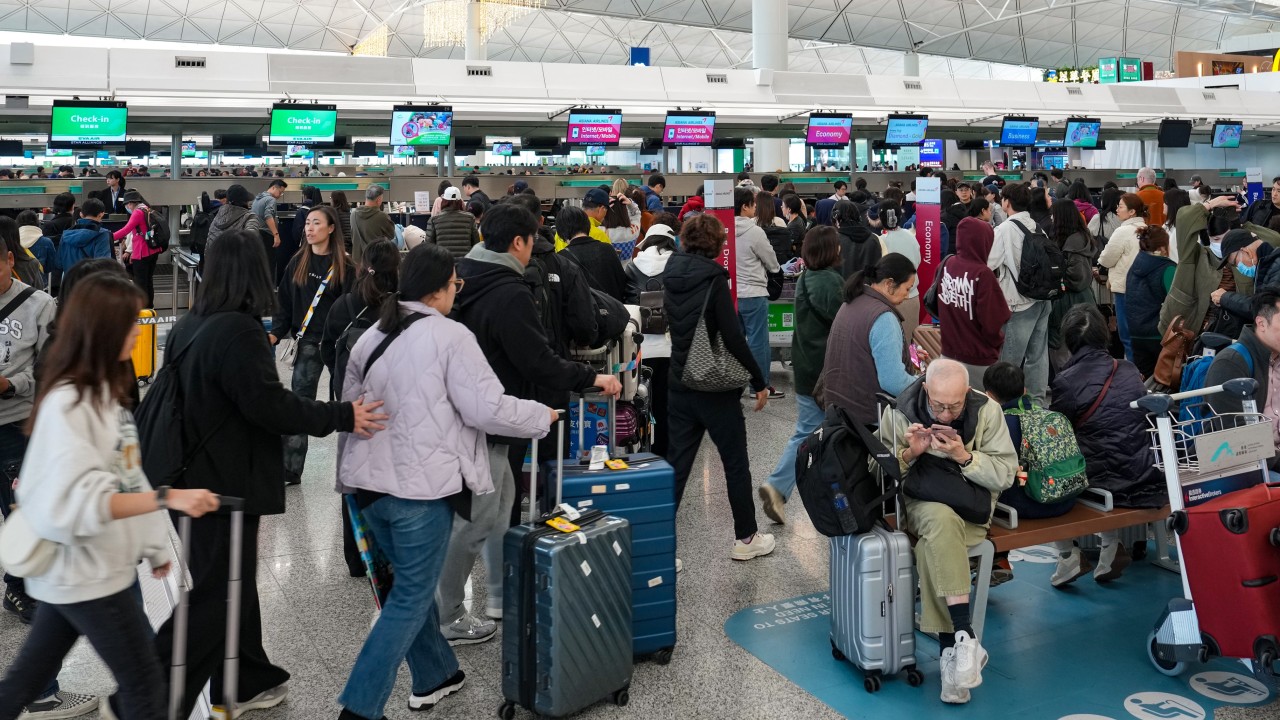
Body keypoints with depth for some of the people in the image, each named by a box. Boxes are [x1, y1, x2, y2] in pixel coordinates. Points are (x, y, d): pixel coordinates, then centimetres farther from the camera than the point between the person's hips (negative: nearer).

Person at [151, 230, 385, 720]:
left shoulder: (189, 325, 8)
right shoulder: (238, 331, -20)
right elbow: (268, 404, -24)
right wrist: (341, 416, -18)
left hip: (197, 475, 10)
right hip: (228, 482, -10)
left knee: (232, 581, 20)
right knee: (215, 596, -1)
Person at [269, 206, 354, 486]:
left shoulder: (344, 265, -3)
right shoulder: (297, 263, 7)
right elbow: (284, 303, 8)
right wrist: (276, 333, -4)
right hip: (308, 341, 3)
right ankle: (290, 470, 2)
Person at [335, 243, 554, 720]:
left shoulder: (370, 337, 12)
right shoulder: (450, 336, -11)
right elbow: (486, 408, -15)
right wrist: (543, 415, 0)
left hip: (370, 481, 8)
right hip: (421, 485, -8)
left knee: (412, 582, 23)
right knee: (411, 598, 3)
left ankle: (434, 676, 36)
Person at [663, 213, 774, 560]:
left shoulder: (672, 277, 5)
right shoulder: (714, 279, -14)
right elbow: (733, 337, -17)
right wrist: (759, 382, -11)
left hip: (680, 384, 6)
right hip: (716, 387, -6)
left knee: (677, 465, 8)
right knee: (736, 464, 10)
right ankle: (746, 537, 22)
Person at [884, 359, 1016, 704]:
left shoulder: (987, 411, -6)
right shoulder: (899, 412, -6)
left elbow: (1006, 475, -7)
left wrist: (964, 456, -22)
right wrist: (909, 453, -20)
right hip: (923, 504, 0)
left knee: (932, 545, -32)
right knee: (942, 520, -37)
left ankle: (950, 649, -25)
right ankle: (965, 638, -37)